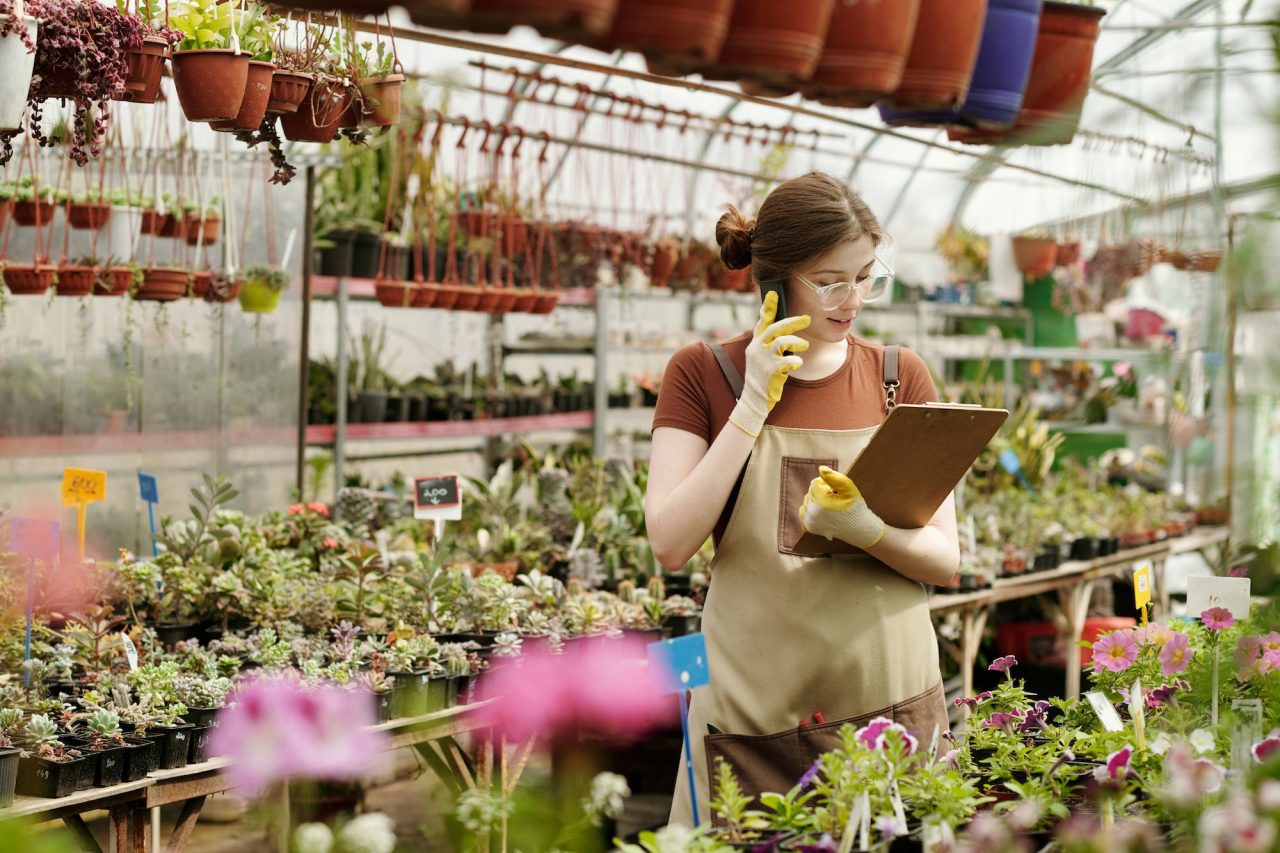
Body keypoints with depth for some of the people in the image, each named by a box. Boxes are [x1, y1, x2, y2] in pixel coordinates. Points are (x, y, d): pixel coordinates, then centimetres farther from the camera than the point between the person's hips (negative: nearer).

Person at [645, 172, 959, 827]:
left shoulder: (899, 376, 5)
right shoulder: (704, 374, 0)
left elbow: (945, 559, 1)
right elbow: (671, 544, -11)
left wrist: (863, 526, -19)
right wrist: (754, 405, -15)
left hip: (895, 709, 2)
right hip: (754, 722, -2)